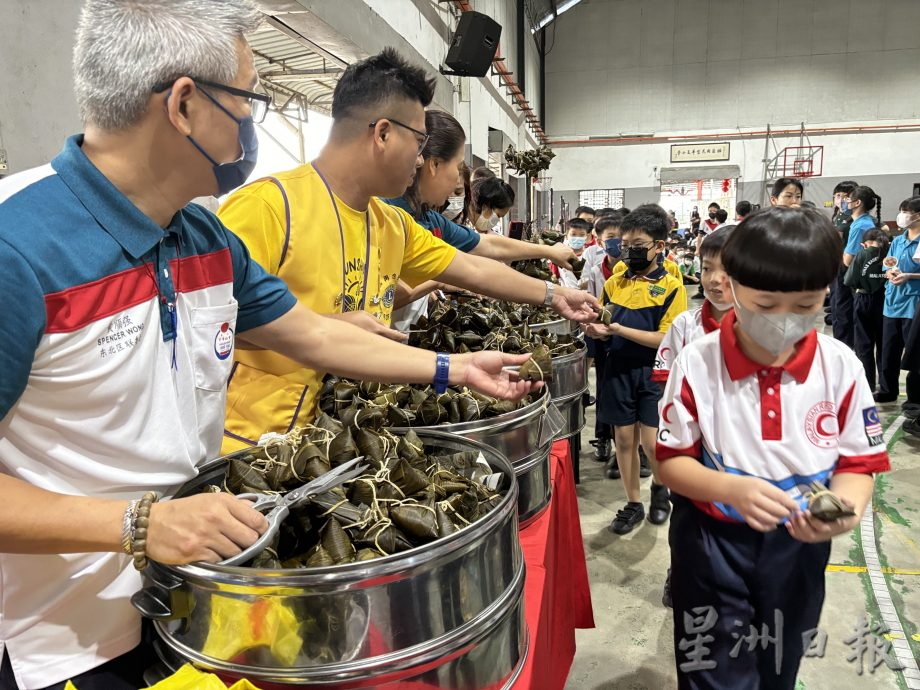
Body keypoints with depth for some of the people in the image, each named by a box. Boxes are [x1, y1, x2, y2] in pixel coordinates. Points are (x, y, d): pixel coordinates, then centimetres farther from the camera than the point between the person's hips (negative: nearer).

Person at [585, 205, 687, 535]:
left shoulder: (671, 287, -8)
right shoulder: (614, 283, 5)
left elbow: (665, 339, -15)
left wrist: (619, 329, -22)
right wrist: (597, 330, -11)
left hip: (653, 373, -4)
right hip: (618, 370, 4)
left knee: (651, 443, -3)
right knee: (624, 439, 10)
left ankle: (659, 485, 30)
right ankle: (633, 503, 27)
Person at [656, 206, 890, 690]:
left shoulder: (841, 367, -10)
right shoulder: (697, 364, -16)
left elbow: (857, 462, -3)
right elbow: (671, 462, -12)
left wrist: (846, 507, -24)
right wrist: (732, 489, -29)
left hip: (799, 544, 3)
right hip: (711, 541, -2)